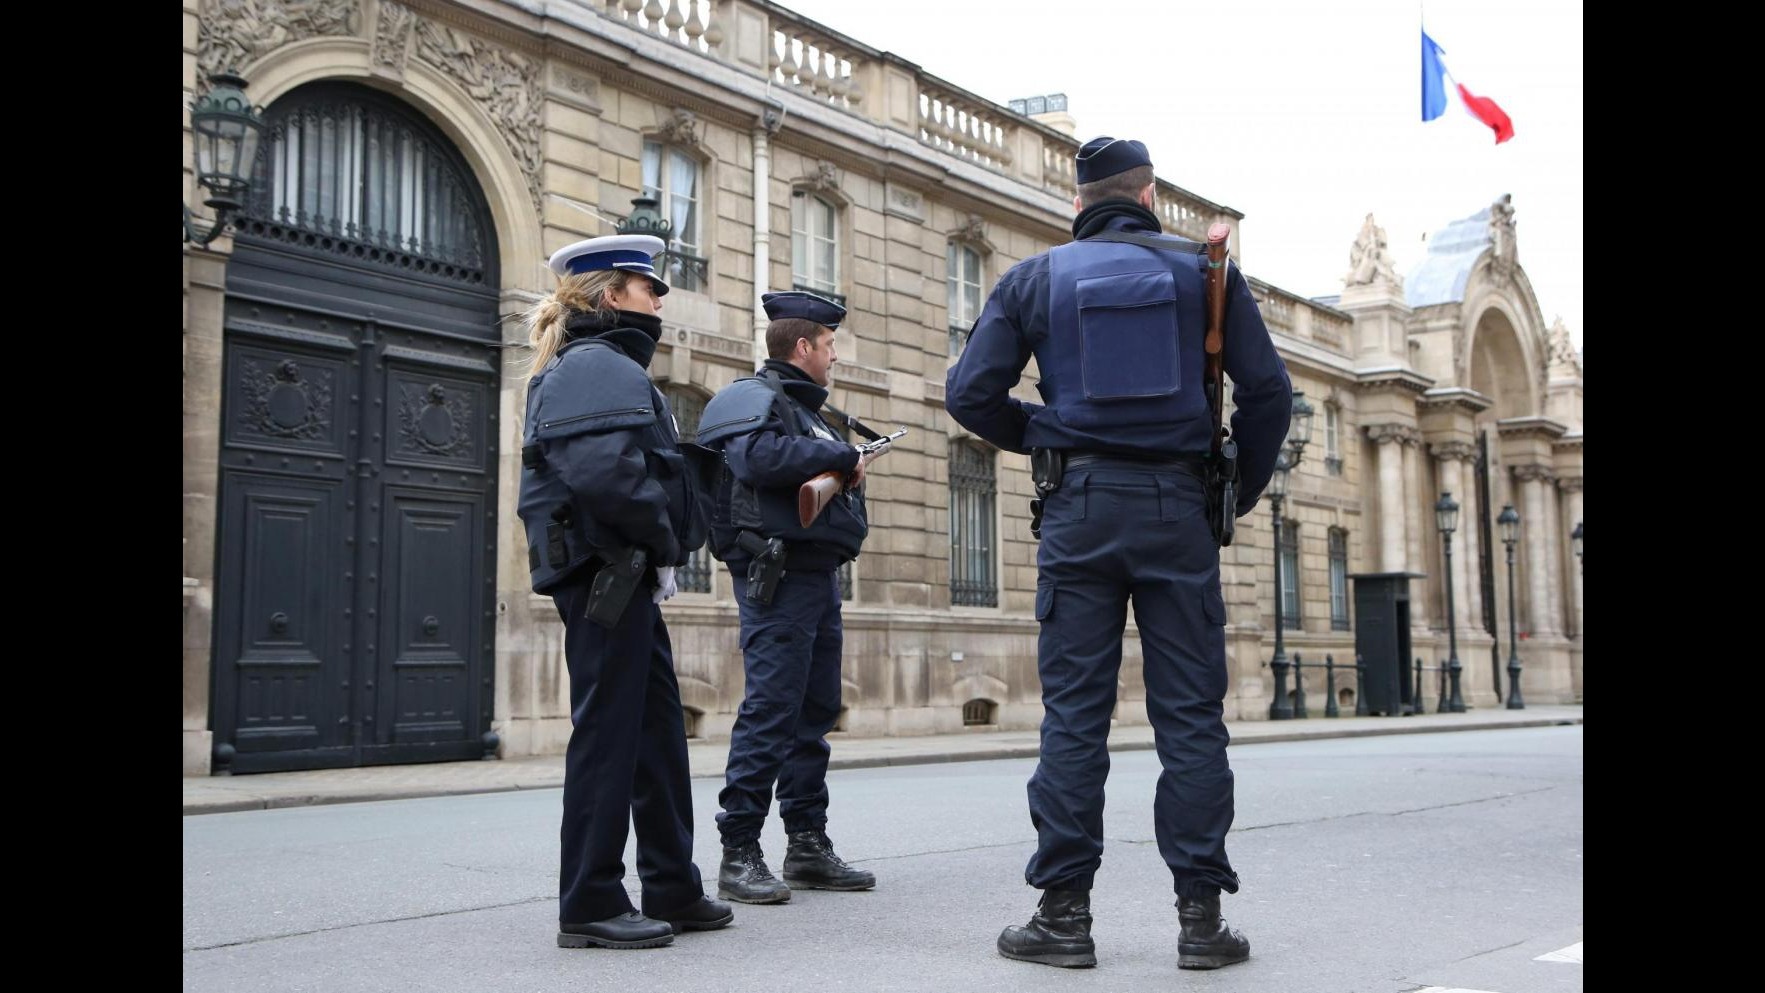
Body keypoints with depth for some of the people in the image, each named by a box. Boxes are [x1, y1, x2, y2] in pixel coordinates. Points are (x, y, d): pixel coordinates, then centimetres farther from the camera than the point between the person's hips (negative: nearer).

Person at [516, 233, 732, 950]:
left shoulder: (612, 367, 21)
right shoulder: (595, 368, -12)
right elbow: (602, 473, -27)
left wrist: (661, 550, 6)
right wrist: (662, 541, -14)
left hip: (627, 579, 11)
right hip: (605, 575, -11)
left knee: (658, 729, 14)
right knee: (608, 730, -4)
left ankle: (672, 891, 22)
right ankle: (591, 905, 4)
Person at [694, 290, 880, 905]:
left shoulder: (806, 408, 25)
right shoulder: (752, 397, -6)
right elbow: (759, 456, -26)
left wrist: (848, 472, 5)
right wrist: (842, 455, -16)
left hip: (818, 574, 10)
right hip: (778, 575, -10)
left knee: (815, 714, 11)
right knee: (770, 711, -11)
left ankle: (808, 845, 17)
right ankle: (739, 854, -7)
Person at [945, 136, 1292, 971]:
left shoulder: (1034, 278, 6)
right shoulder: (1205, 271, 6)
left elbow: (969, 393, 1)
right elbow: (1267, 389, 1)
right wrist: (1243, 489, 12)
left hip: (1078, 504, 0)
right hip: (1177, 503, 0)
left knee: (1073, 711, 3)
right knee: (1190, 712, 3)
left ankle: (1064, 911, 4)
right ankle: (1200, 914, 5)